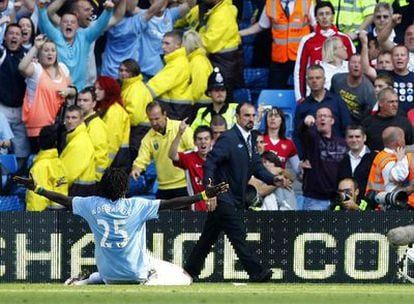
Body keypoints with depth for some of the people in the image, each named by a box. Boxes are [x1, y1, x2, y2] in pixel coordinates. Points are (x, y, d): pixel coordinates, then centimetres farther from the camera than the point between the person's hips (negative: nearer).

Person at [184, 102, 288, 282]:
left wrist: (273, 179, -3)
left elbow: (257, 166, 15)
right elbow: (210, 163, -20)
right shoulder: (228, 139, -14)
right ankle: (256, 272, -12)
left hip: (236, 199, 9)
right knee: (238, 235, -10)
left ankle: (190, 271, 22)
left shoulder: (250, 140, 13)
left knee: (209, 237, 14)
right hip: (224, 198, -9)